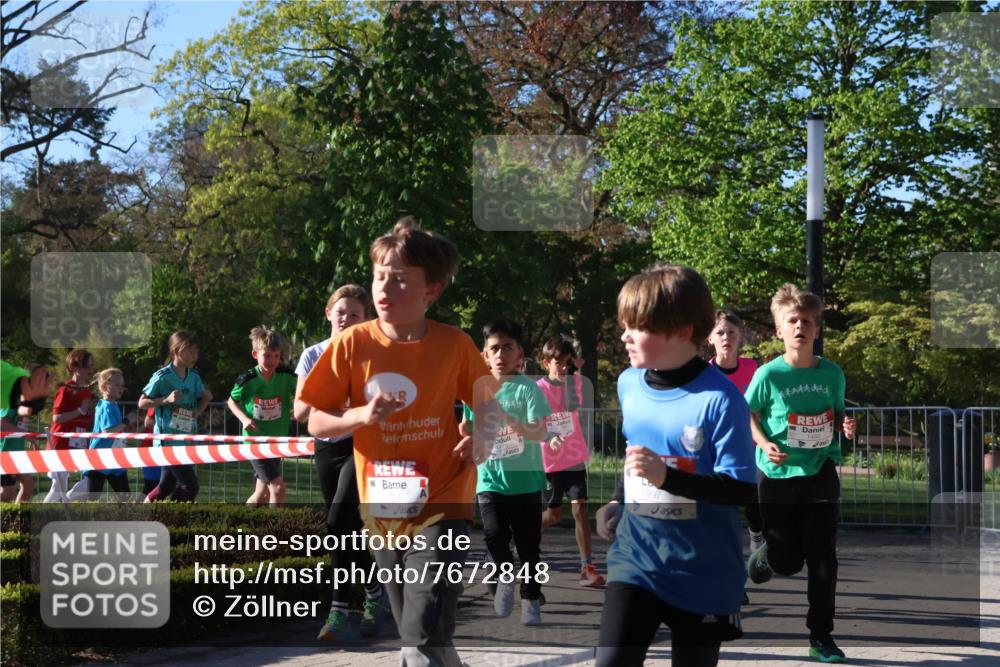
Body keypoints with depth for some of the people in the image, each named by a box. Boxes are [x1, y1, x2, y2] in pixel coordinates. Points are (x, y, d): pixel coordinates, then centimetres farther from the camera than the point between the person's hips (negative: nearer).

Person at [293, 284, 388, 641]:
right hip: (327, 448, 5)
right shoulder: (314, 355, 7)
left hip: (362, 446, -5)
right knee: (348, 529, 8)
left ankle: (339, 611, -14)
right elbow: (299, 412, 3)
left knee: (340, 521, -20)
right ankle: (375, 593, 29)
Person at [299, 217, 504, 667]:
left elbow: (489, 404, 8)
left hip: (439, 510, -3)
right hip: (384, 514, 3)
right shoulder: (352, 344, -5)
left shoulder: (455, 345, -7)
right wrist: (361, 416, -19)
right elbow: (317, 424, 0)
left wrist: (482, 438, -13)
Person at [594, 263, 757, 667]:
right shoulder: (628, 384, 2)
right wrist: (617, 503, 10)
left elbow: (741, 490, -19)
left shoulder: (720, 398, -18)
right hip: (635, 557, 4)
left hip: (705, 572, -4)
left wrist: (666, 477, -30)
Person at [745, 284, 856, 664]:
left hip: (821, 475, 2)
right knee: (786, 561, 6)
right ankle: (756, 563, 42)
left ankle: (821, 636, 8)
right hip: (778, 476, -2)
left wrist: (845, 427, -10)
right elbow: (748, 414, 2)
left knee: (823, 557, -2)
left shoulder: (832, 374, -1)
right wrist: (764, 444, -14)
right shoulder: (769, 374, -9)